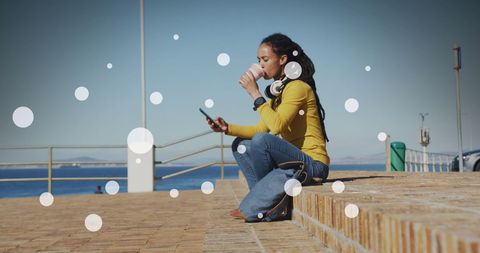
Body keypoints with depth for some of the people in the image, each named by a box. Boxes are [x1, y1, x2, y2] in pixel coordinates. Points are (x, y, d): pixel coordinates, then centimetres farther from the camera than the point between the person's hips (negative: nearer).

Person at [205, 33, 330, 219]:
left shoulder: (298, 87, -13)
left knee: (261, 141, -29)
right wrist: (228, 128, -2)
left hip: (314, 163, -9)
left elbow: (276, 126, -27)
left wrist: (255, 93, -20)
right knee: (240, 145, 9)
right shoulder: (279, 90, 15)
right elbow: (261, 128, 11)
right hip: (296, 160, 10)